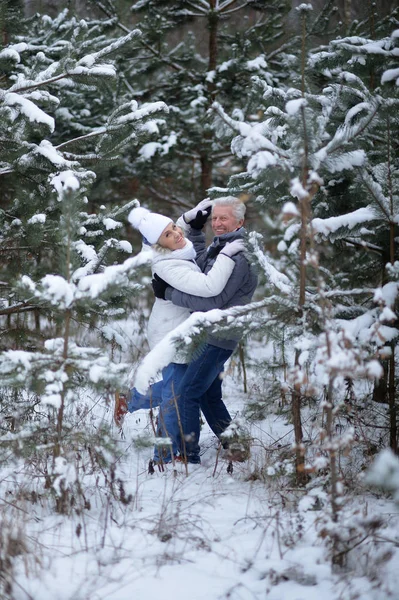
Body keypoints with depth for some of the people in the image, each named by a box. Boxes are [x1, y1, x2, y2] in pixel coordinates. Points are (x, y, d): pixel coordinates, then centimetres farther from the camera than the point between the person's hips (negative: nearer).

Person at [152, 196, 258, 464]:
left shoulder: (239, 256, -18)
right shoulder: (219, 248, 13)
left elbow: (211, 300, -25)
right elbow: (201, 259, 36)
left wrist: (169, 293, -19)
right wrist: (193, 227, 21)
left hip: (218, 338, -10)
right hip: (208, 334, 10)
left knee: (188, 393, -10)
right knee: (209, 396, 18)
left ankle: (188, 457, -7)